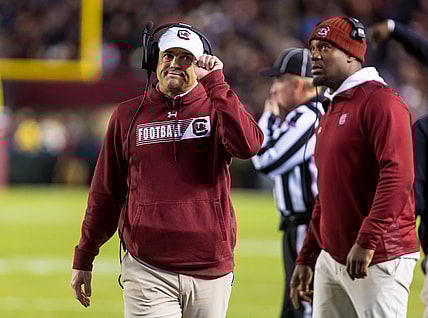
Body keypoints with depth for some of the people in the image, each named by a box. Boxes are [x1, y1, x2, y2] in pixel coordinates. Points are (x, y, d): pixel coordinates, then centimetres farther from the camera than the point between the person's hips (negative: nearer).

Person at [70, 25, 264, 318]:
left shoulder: (216, 107, 5)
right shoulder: (129, 115, 8)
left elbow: (248, 145, -18)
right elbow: (106, 192, 13)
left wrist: (215, 83, -15)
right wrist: (83, 259, 13)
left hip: (211, 271, 0)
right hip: (148, 272, 0)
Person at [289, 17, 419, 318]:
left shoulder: (381, 101, -10)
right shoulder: (331, 111, 20)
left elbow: (397, 177, -22)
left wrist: (367, 241, -28)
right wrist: (306, 258, 22)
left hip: (379, 259, -9)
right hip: (332, 257, 9)